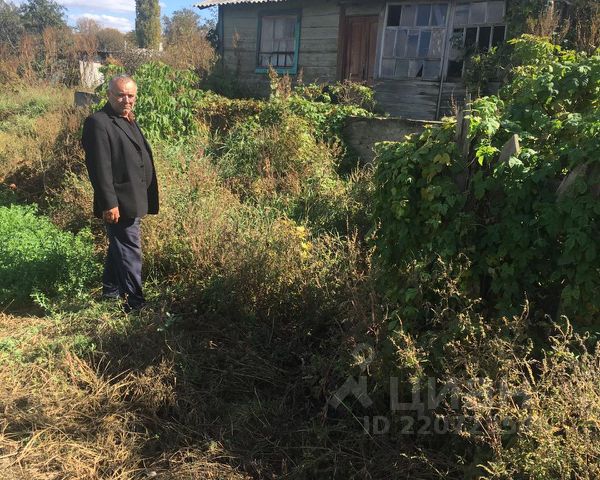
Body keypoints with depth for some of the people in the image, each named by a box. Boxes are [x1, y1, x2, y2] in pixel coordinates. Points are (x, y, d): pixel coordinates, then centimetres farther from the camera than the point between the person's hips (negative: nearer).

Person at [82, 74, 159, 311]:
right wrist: (110, 204, -23)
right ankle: (135, 303, 6)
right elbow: (99, 168, -20)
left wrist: (145, 198, 17)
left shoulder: (128, 120, 15)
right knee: (130, 252, -4)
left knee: (119, 247, 20)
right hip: (119, 203, -10)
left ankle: (111, 291, 35)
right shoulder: (98, 122, -15)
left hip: (132, 201, 10)